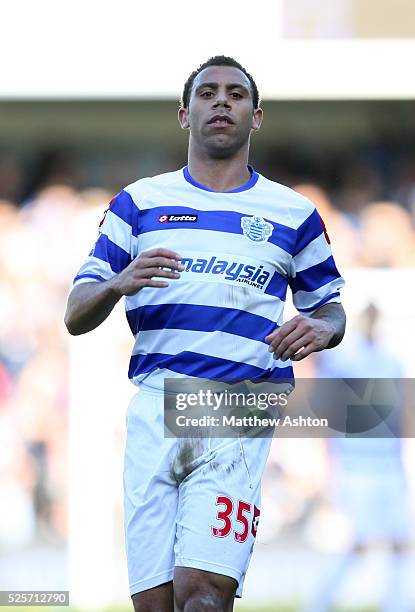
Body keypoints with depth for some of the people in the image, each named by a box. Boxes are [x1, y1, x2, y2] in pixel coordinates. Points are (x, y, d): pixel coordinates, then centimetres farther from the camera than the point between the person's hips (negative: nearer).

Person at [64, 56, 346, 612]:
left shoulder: (295, 214, 14)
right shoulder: (139, 201, 15)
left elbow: (329, 306, 22)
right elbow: (76, 315, 12)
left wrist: (321, 328, -2)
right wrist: (119, 284, -10)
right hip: (155, 407, 1)